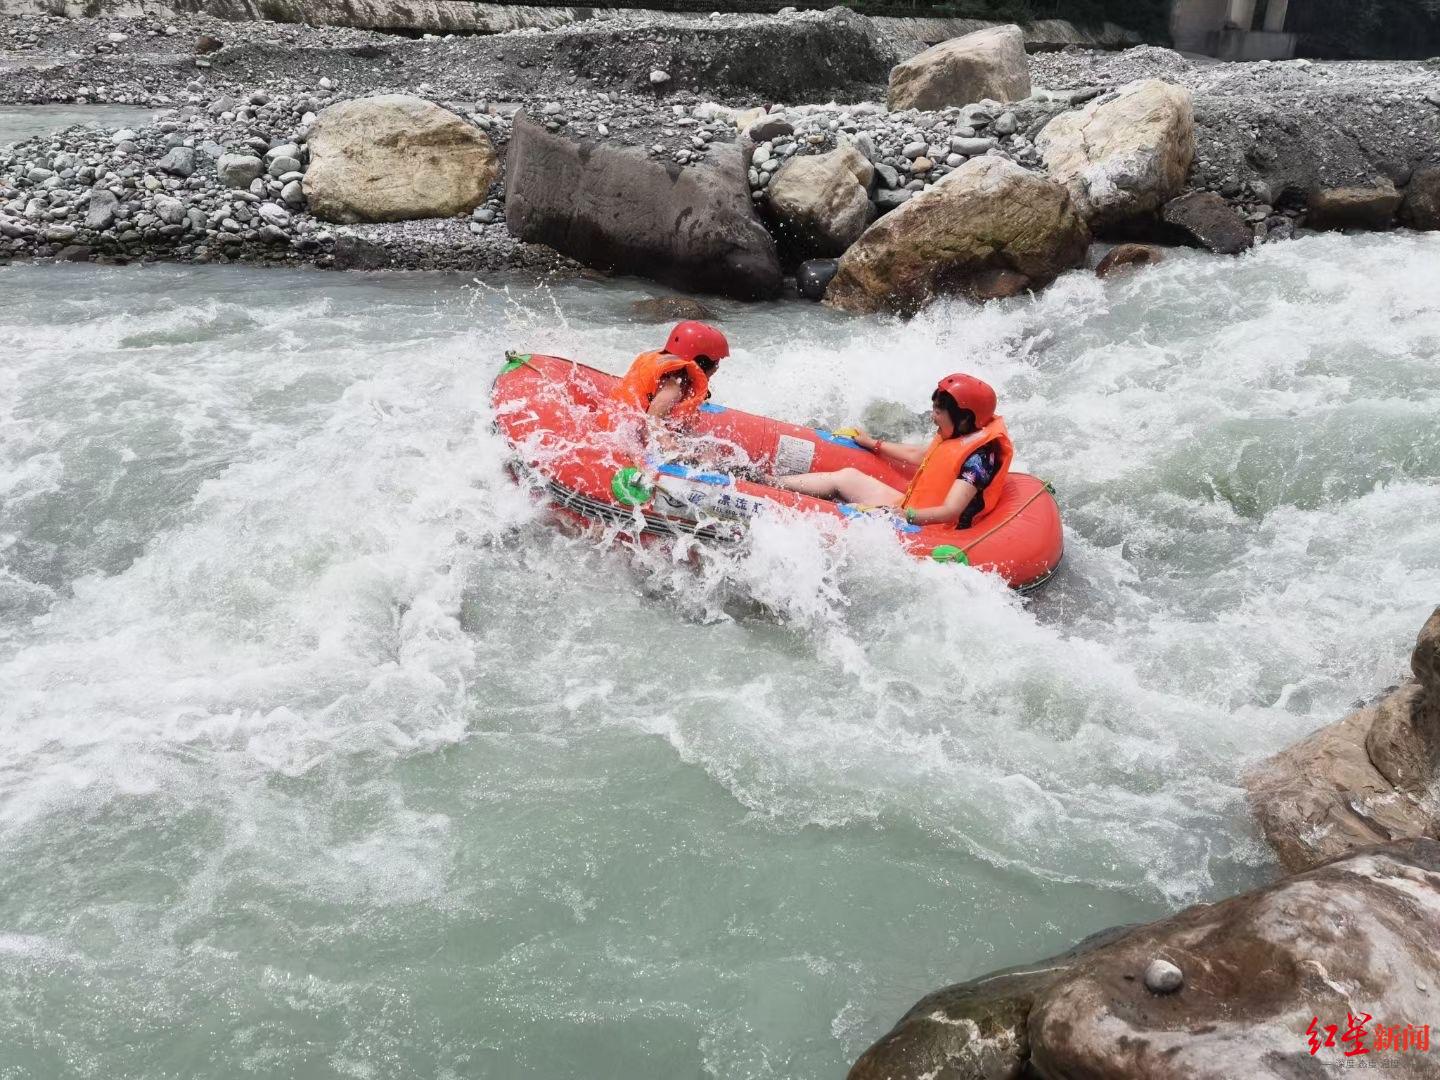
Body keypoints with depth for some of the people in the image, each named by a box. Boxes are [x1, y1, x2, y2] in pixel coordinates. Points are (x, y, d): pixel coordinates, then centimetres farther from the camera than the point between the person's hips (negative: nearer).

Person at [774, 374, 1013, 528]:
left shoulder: (979, 456, -21)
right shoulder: (956, 437, 8)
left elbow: (950, 512, -29)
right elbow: (918, 456, 27)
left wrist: (903, 515, -38)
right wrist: (874, 444, 36)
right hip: (910, 509, 10)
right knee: (848, 476, 11)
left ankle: (774, 485, -5)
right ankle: (773, 483, 15)